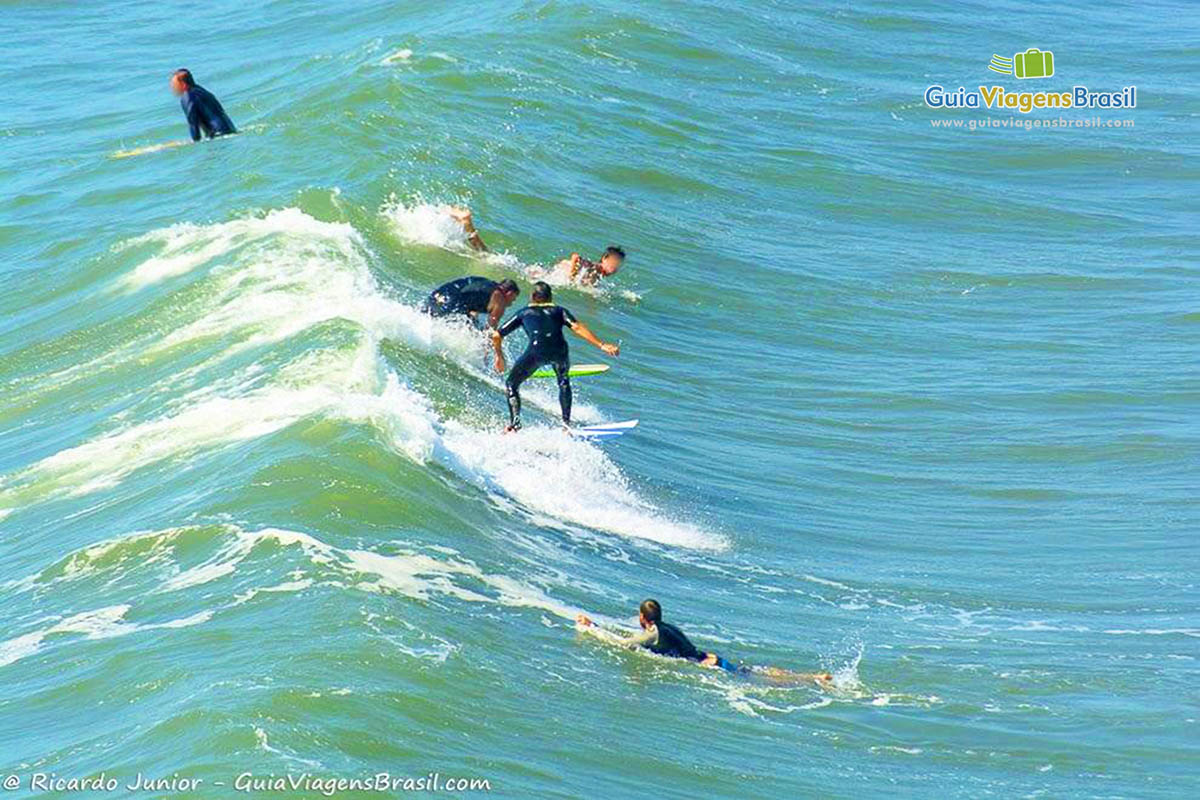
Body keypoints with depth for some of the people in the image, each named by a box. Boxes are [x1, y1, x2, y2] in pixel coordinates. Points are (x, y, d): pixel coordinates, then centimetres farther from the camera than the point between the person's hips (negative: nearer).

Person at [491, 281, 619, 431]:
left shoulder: (524, 313, 31)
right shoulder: (558, 311, 30)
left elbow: (496, 336, 31)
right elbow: (577, 327, 11)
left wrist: (499, 356, 47)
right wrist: (601, 345, 5)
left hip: (536, 350, -1)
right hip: (559, 350, 1)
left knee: (511, 385, 18)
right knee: (564, 382, 32)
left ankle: (515, 423, 1)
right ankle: (566, 421, 23)